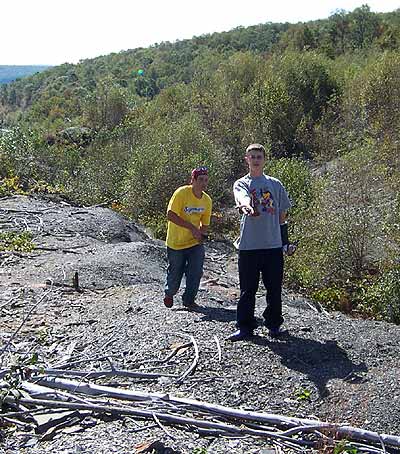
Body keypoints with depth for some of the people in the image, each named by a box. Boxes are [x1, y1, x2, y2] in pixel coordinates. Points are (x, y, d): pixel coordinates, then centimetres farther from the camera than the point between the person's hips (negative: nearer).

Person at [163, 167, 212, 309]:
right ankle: (169, 294, 39)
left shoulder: (207, 200, -1)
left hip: (195, 242, 4)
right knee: (175, 273, 9)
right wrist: (192, 227, -28)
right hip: (176, 242, -4)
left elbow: (205, 223, 9)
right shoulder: (181, 193, -18)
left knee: (196, 272, -8)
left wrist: (202, 234, -13)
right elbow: (170, 215, -25)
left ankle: (189, 300, 13)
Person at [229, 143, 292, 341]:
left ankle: (274, 324, 24)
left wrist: (285, 240, 11)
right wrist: (246, 206, -45)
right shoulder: (241, 184, 4)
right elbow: (242, 198, -21)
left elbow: (282, 213, 16)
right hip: (249, 245, -2)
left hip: (274, 244, 2)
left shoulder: (275, 184, 12)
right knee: (247, 289, 3)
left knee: (274, 288, 8)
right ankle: (245, 326, 12)